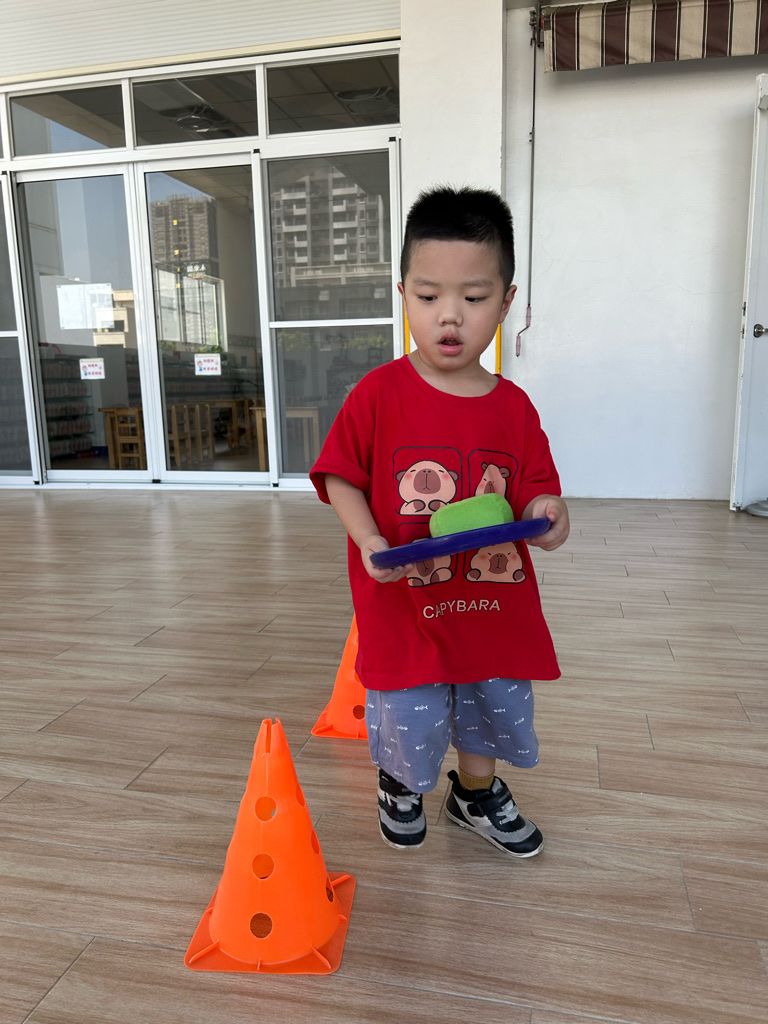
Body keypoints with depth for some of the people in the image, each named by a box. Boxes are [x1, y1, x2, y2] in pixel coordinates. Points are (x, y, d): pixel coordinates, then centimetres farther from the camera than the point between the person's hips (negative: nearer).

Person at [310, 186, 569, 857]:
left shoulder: (514, 408, -3)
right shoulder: (379, 394, -12)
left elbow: (533, 493, 2)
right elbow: (340, 477, -7)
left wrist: (545, 515, -21)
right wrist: (369, 541, -22)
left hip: (493, 606, 4)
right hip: (403, 607, -3)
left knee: (491, 709, 23)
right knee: (408, 725, 13)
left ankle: (477, 794, 54)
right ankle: (398, 785, 49)